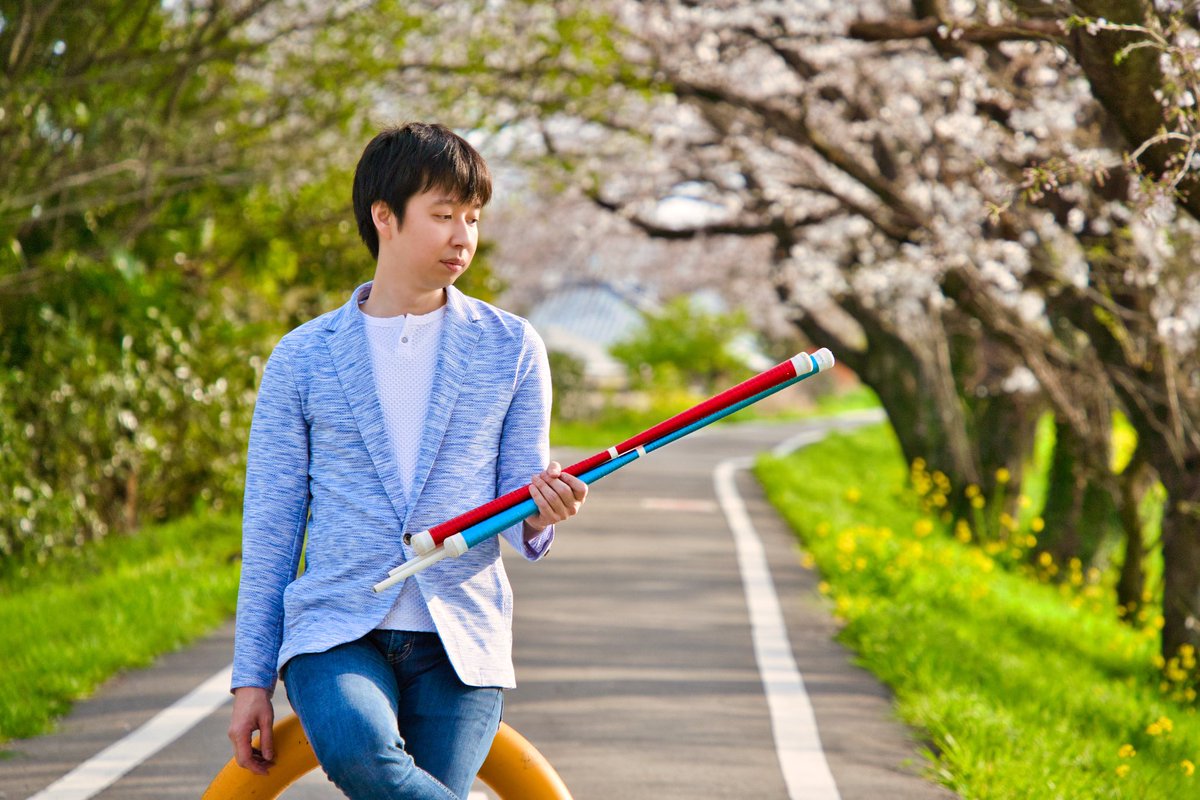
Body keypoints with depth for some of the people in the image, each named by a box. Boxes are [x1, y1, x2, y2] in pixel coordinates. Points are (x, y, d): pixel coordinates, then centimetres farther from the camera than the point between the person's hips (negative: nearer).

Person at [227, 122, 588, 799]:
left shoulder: (511, 348, 8)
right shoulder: (304, 358, 7)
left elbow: (518, 512, 10)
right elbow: (271, 527, 9)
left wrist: (541, 516, -15)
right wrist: (252, 678, 5)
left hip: (461, 638, 1)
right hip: (336, 630, -1)